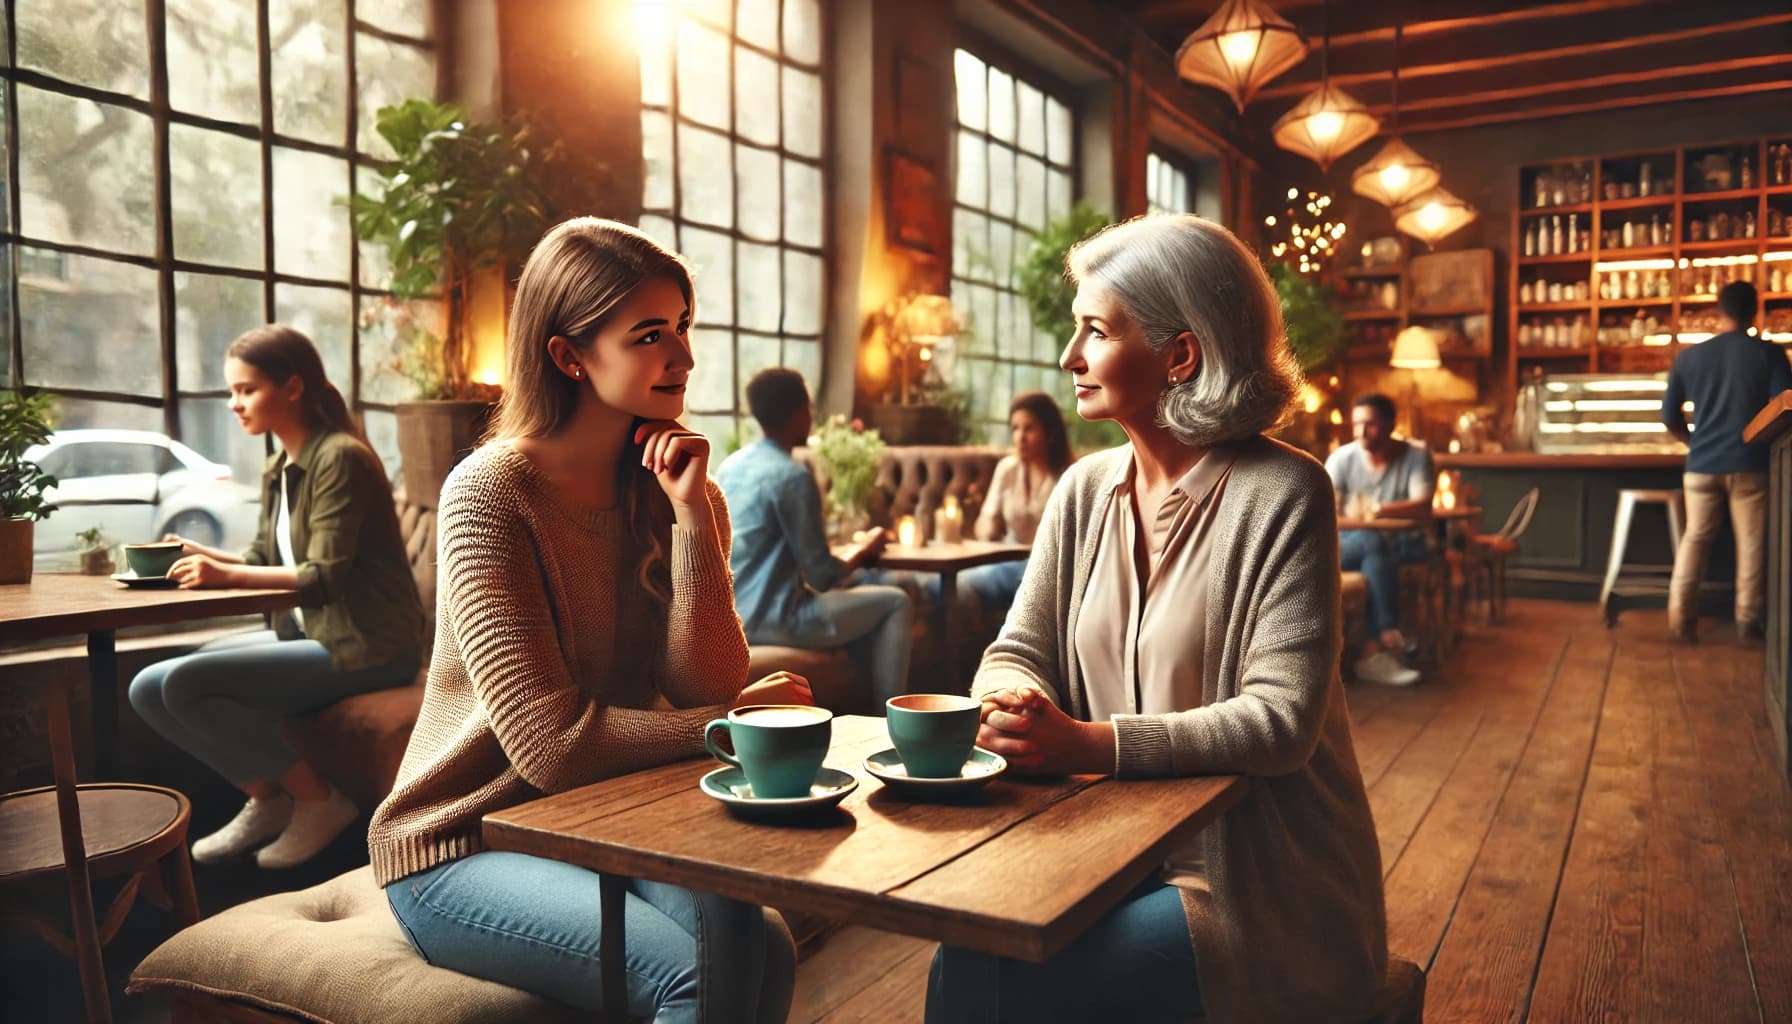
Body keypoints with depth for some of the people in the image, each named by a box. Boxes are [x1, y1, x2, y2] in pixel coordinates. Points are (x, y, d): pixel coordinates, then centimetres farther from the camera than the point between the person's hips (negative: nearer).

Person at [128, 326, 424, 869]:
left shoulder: (340, 458, -15)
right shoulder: (278, 469, 12)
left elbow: (324, 577, -20)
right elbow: (265, 559, 17)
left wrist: (228, 575, -19)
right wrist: (206, 555, 0)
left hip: (364, 647, -9)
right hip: (309, 632, 9)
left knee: (184, 683, -20)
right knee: (148, 688, 2)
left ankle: (318, 800, -6)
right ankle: (266, 800, 11)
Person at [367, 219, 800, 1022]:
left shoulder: (672, 487, 1)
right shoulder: (491, 493, -17)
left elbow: (706, 689, -10)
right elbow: (551, 744, -22)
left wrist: (694, 517, -18)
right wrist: (733, 722, -12)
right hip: (463, 845, -4)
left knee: (758, 947, -23)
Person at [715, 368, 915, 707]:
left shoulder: (730, 465, 7)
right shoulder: (792, 477, -19)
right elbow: (823, 577, -16)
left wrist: (848, 552, 19)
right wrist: (862, 551, 3)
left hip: (730, 614, 9)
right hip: (771, 620, -9)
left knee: (858, 594, 26)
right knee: (895, 603, 5)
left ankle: (866, 704, 29)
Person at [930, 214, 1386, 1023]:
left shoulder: (1280, 494, -14)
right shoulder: (1086, 489, 4)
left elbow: (1281, 720, -20)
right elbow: (1016, 652, 4)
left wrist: (1092, 743, -30)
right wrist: (1014, 702, -20)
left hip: (1258, 886, -5)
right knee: (964, 956, -17)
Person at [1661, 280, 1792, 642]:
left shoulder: (1689, 355, 4)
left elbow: (1670, 418, 8)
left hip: (1702, 463, 2)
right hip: (1751, 463, -2)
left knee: (1695, 539, 9)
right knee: (1751, 543, 7)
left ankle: (1681, 617, 2)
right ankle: (1749, 620, 11)